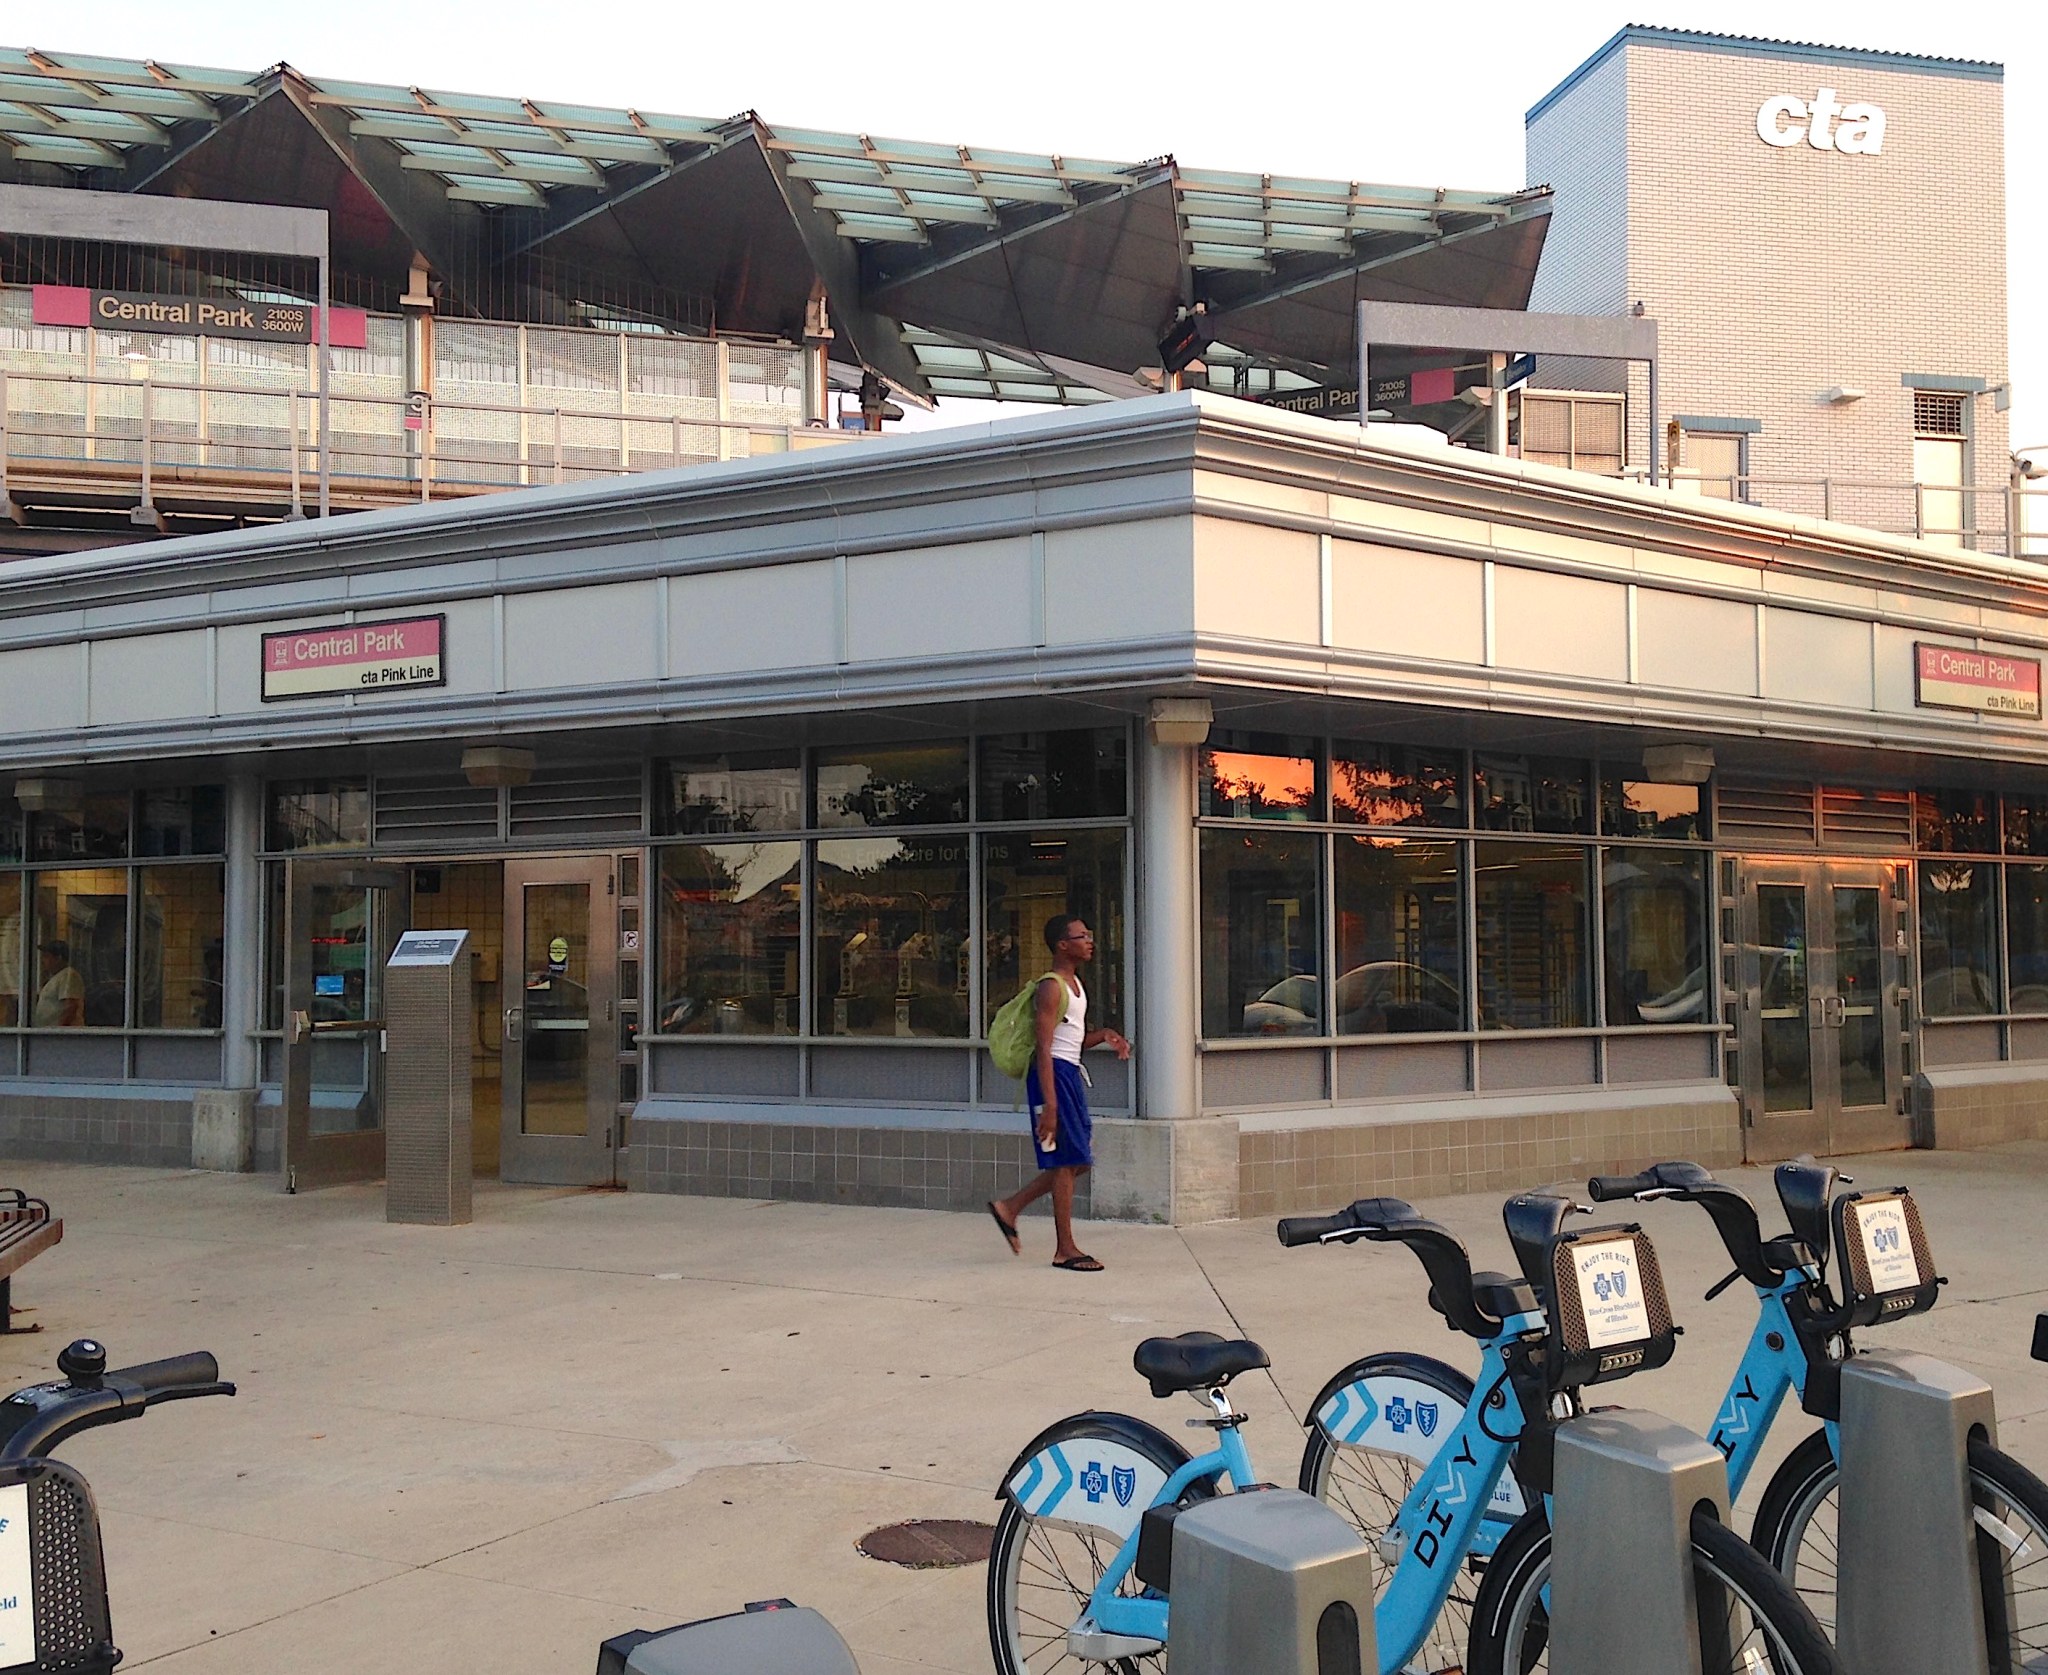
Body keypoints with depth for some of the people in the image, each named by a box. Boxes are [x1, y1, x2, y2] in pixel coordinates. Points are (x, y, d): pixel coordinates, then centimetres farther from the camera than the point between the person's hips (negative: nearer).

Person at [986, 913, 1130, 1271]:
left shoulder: (1074, 984, 16)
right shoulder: (1051, 987, -14)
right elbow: (1044, 1049, -19)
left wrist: (1104, 1036, 4)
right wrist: (1049, 1105, -24)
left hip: (1071, 1073, 10)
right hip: (1053, 1075, -10)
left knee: (1076, 1161, 12)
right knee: (1067, 1161, -5)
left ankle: (1009, 1208, 22)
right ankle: (1065, 1249, 2)